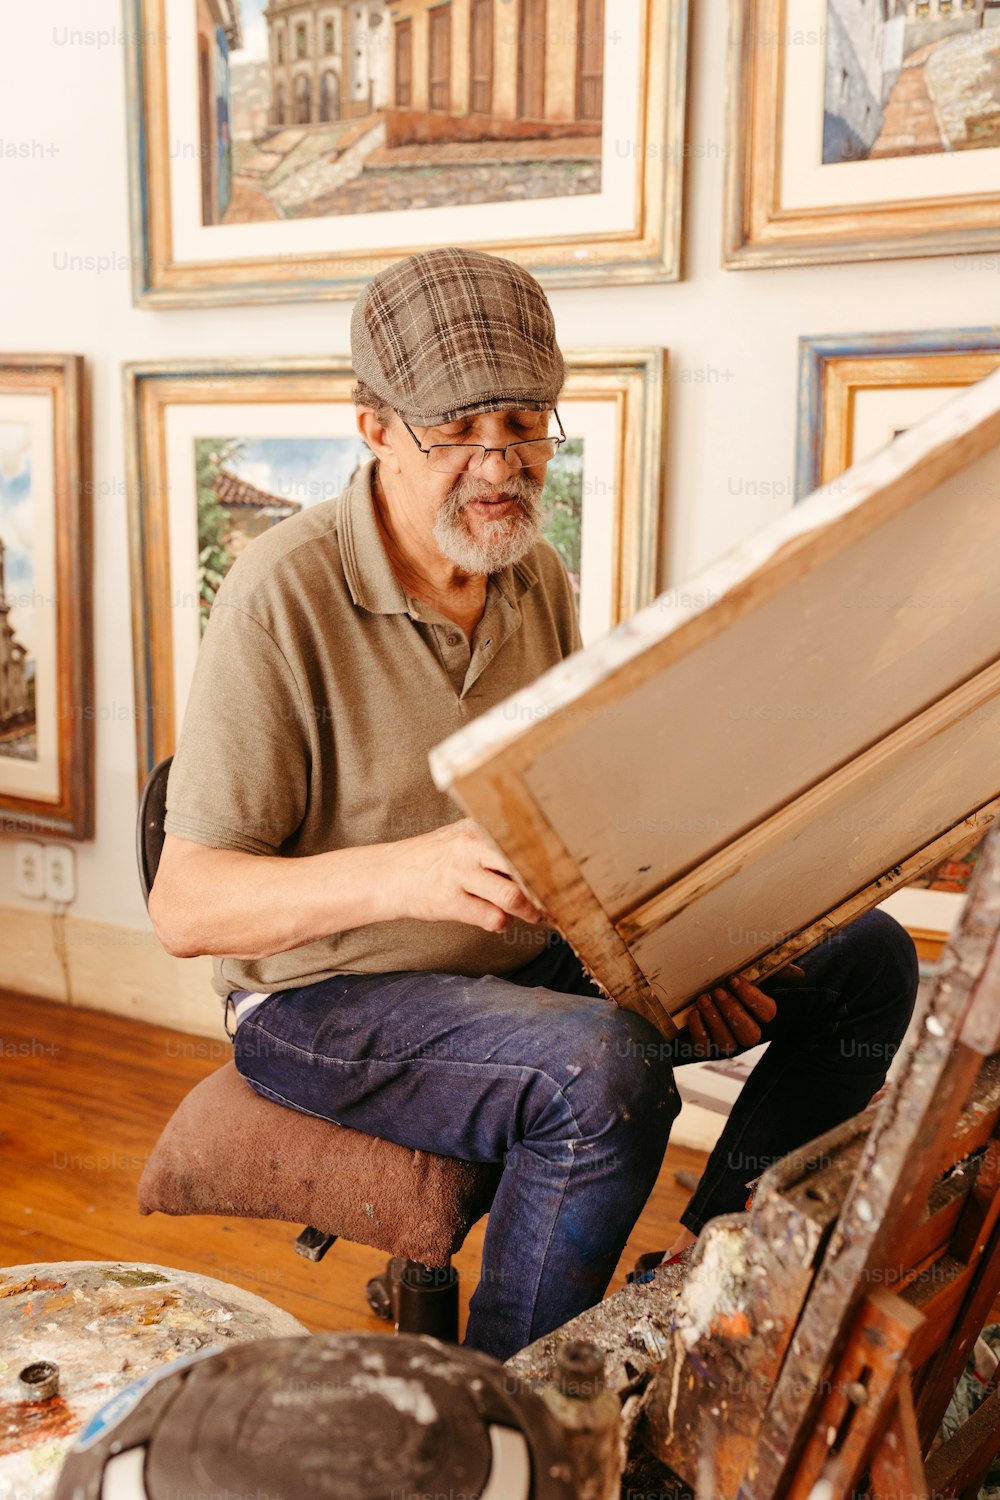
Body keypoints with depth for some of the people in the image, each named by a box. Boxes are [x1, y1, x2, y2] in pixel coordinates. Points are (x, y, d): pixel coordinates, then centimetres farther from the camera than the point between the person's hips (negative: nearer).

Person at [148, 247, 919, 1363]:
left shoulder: (538, 579, 4)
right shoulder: (283, 595, -19)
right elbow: (183, 905, -22)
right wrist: (402, 873, -39)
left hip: (535, 959, 7)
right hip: (330, 994, -7)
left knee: (864, 958, -1)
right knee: (607, 1068, -37)